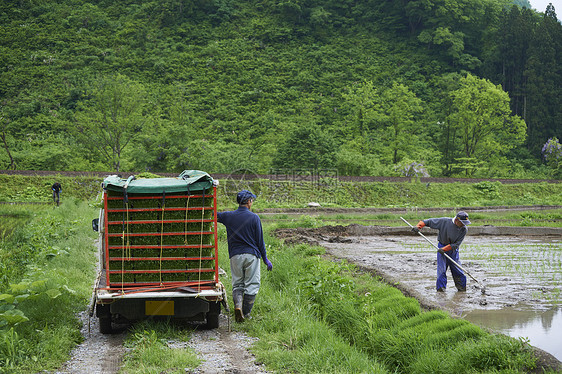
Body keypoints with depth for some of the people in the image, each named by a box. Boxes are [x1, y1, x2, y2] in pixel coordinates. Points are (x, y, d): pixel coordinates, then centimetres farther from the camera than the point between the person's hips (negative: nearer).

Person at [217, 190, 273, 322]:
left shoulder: (228, 216, 3)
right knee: (251, 285, 6)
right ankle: (246, 313, 6)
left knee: (237, 284, 11)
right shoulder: (254, 218, -3)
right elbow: (260, 241, 0)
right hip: (251, 255, -3)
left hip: (235, 256, 3)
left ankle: (238, 305, -15)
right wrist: (265, 259, 6)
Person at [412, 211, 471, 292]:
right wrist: (418, 226, -25)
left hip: (453, 250, 2)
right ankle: (441, 288, 1)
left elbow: (456, 244, -15)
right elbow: (428, 221, -10)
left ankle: (462, 288, 17)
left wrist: (444, 249, -23)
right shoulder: (444, 221, -17)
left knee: (457, 270, 2)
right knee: (441, 269, -8)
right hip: (441, 247, -1)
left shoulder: (464, 229, -13)